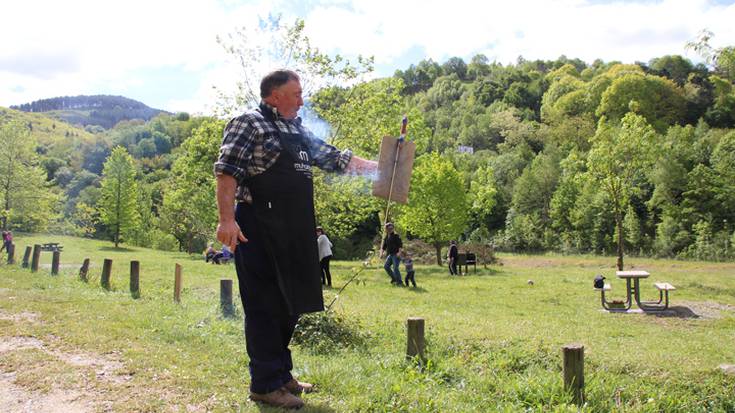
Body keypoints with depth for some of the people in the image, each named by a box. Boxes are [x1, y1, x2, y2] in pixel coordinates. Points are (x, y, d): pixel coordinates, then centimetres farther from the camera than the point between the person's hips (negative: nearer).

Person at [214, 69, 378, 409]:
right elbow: (226, 171, -14)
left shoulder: (298, 132, 19)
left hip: (292, 232, 8)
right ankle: (266, 384, 8)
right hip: (258, 229, -8)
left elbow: (335, 158, 22)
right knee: (264, 306, -3)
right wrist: (226, 219, -23)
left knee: (288, 305, 14)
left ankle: (281, 373, 27)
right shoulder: (249, 124, -5)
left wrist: (379, 167, 19)